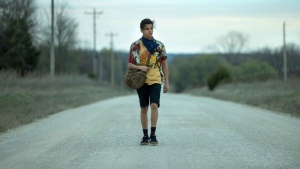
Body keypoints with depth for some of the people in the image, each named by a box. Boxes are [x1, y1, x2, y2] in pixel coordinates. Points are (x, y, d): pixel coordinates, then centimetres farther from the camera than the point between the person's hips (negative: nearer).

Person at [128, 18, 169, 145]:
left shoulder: (159, 45, 6)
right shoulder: (135, 46, 2)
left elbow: (164, 64, 11)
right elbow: (130, 64, 5)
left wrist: (167, 82, 9)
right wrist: (139, 67, -16)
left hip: (155, 80, 0)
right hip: (142, 81, 0)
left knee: (154, 105, -15)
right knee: (143, 108, 4)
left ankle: (153, 135, -12)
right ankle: (145, 136, 12)